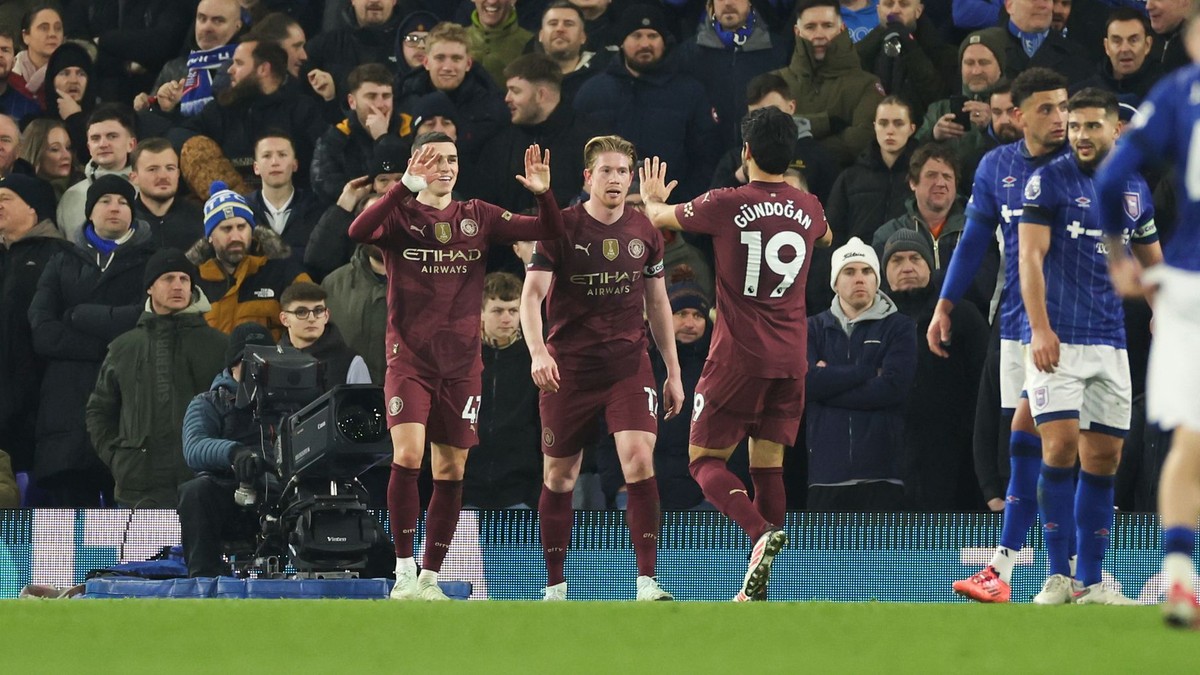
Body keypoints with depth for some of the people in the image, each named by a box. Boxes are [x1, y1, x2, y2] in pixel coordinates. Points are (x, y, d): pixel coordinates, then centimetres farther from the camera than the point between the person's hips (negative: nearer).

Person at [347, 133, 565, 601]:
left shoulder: (477, 217, 9)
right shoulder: (400, 214, -1)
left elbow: (549, 230, 5)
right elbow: (358, 232, -23)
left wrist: (543, 193, -15)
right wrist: (406, 185, -31)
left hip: (461, 364, 4)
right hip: (409, 358, -4)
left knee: (451, 471, 4)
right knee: (407, 456, -19)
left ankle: (429, 578, 14)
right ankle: (403, 571, -10)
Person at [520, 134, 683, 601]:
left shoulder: (645, 232, 5)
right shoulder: (560, 227, -5)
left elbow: (657, 303, 15)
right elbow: (532, 294, -11)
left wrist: (673, 372, 14)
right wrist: (538, 352, -28)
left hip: (629, 362, 1)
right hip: (568, 367, -1)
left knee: (639, 459, -18)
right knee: (560, 476, 6)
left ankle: (647, 583, -19)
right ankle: (555, 587, 19)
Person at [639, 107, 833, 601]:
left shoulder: (727, 204, -9)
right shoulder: (808, 208, 4)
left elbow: (661, 218, 9)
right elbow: (825, 237, 31)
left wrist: (653, 200, 33)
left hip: (739, 356, -4)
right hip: (790, 360, 4)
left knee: (706, 461, 3)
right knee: (768, 465, 9)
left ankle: (761, 532, -25)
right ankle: (757, 592, 3)